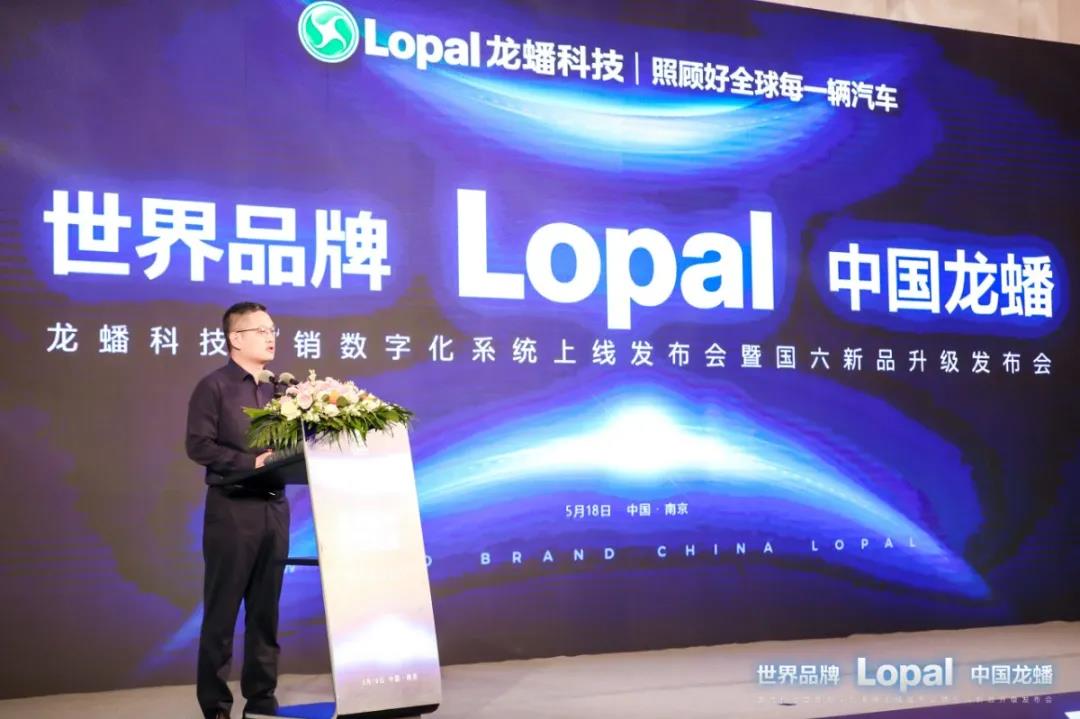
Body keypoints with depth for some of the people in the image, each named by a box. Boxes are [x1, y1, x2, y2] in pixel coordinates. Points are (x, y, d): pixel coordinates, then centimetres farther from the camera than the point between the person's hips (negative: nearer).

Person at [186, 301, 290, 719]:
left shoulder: (277, 389, 14)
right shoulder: (214, 386, -3)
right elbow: (198, 445, -12)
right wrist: (251, 462, -18)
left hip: (274, 507, 6)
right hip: (232, 508, -5)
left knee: (266, 609, 10)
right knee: (222, 610, 0)